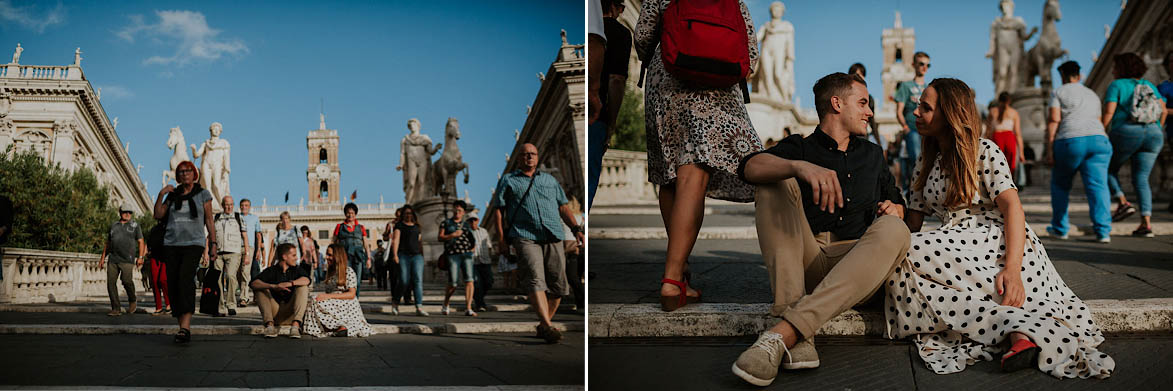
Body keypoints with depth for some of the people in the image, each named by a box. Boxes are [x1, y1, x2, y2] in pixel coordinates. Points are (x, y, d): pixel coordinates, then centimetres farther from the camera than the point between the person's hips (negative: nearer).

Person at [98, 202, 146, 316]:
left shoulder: (135, 226, 11)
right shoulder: (113, 226, 19)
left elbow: (141, 242, 7)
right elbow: (108, 243, 24)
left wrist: (140, 257, -4)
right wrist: (103, 257, 16)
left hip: (127, 259, -4)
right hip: (113, 259, 4)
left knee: (126, 280, -21)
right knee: (111, 282, -5)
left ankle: (133, 301, 5)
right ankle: (116, 309, 0)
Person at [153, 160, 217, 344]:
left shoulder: (203, 194, 8)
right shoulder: (173, 195, 16)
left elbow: (209, 221, 8)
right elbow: (158, 215, 10)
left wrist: (213, 243, 2)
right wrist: (161, 194, 0)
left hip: (194, 243, -4)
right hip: (172, 244, 4)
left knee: (185, 279, -24)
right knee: (172, 284, -3)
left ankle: (185, 327, -34)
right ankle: (183, 327, 4)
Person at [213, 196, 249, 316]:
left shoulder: (238, 218, 11)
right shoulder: (216, 218, 15)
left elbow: (245, 236, 10)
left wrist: (247, 254, 3)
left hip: (234, 253, -2)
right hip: (218, 253, 2)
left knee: (231, 276, -20)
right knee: (218, 279, -2)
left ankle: (231, 305, -16)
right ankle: (220, 307, 7)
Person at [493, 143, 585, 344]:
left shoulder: (551, 180, 25)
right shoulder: (508, 181, 16)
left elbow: (563, 207, 23)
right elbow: (498, 211, 10)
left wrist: (576, 228, 8)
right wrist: (502, 240, 0)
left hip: (553, 237, 4)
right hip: (525, 237, -4)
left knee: (558, 285, -2)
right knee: (536, 279, -21)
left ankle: (544, 325, 12)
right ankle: (547, 327, -31)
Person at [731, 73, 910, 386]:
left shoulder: (872, 154, 24)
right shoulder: (799, 148, 9)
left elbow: (897, 202, 34)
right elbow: (750, 167, -12)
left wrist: (893, 209, 7)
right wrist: (801, 167, -34)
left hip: (854, 268, 2)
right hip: (803, 263, -2)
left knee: (894, 230, -27)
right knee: (776, 182, -20)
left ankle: (783, 333, -41)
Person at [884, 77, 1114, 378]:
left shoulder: (984, 151, 4)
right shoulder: (926, 163, 24)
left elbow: (1012, 207, -8)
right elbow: (913, 220, 19)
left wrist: (1012, 268, -25)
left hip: (997, 243, -6)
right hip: (957, 245, 6)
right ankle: (1019, 328, -47)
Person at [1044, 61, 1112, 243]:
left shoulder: (1058, 92, 8)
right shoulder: (1092, 95, 25)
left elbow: (1054, 120, -3)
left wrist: (1049, 150, -6)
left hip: (1070, 141, -3)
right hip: (1097, 140, 4)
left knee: (1060, 185, 15)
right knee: (1097, 186, -5)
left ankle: (1060, 229, 20)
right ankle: (1103, 231, -17)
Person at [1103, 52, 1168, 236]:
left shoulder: (1116, 86, 3)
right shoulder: (1149, 86, 18)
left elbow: (1108, 113, -9)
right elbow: (1163, 110, 9)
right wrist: (1155, 134, 18)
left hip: (1126, 133, -5)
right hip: (1152, 135, 5)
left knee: (1107, 170, 16)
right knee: (1141, 179, 6)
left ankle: (1123, 202, -5)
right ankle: (1146, 223, -8)